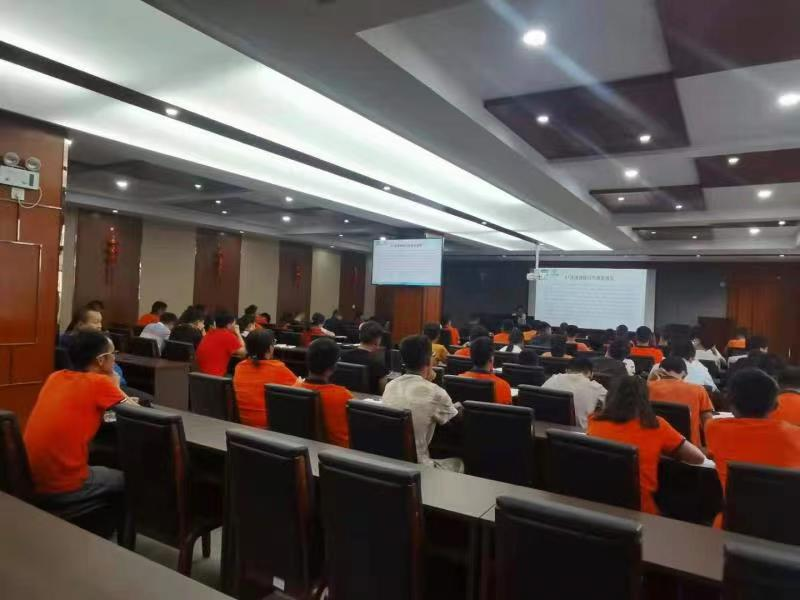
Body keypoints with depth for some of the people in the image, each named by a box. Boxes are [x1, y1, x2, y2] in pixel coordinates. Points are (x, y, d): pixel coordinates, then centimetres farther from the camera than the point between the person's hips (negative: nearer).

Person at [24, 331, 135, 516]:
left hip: (30, 483, 7)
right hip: (61, 490, -7)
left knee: (105, 470, 31)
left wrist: (123, 400, 19)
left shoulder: (55, 377, 6)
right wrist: (115, 387, 10)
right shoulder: (99, 382, -13)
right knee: (125, 480, 20)